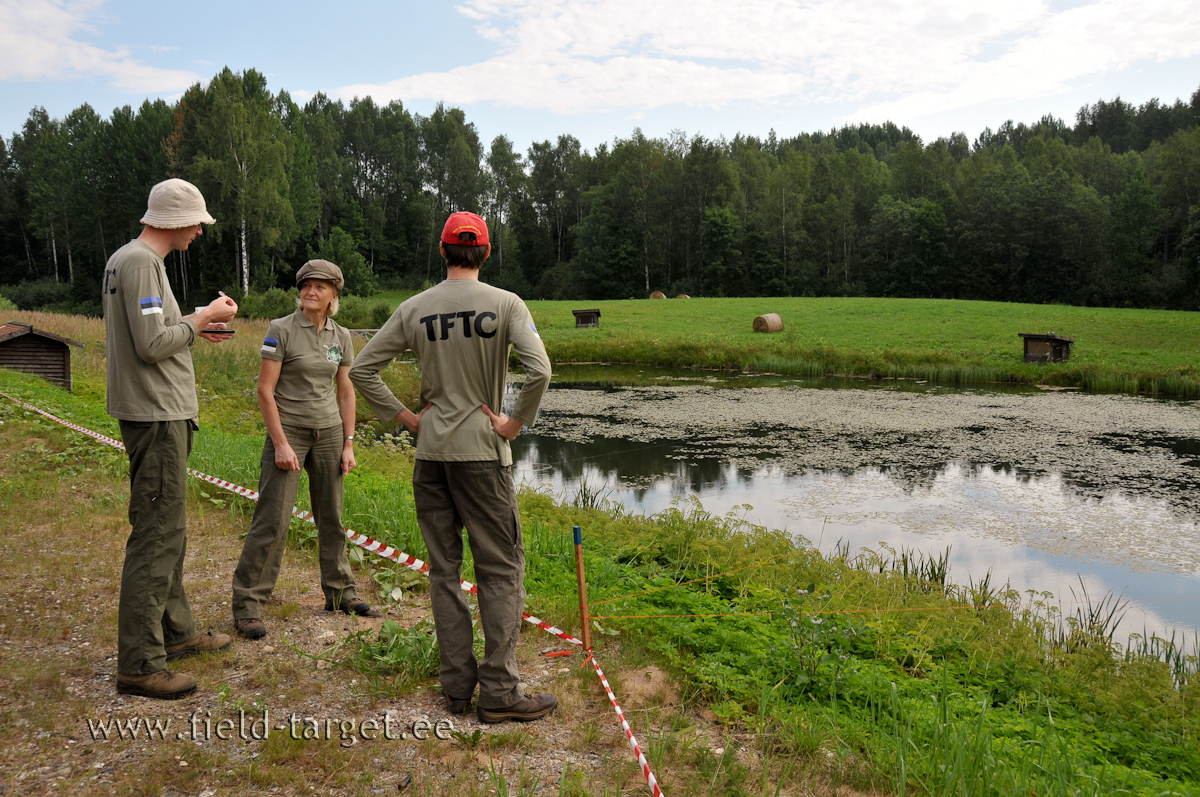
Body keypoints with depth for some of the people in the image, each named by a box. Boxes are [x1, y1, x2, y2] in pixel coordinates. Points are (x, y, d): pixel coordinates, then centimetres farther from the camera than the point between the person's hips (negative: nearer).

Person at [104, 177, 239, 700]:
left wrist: (194, 327, 15)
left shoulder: (125, 260, 16)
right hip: (157, 417, -11)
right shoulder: (141, 262, -16)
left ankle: (176, 632, 31)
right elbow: (152, 343, -23)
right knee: (157, 534, -8)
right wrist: (203, 317, -10)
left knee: (168, 529, 18)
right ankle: (139, 665, -2)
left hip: (161, 414, 11)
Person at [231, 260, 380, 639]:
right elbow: (265, 390, -9)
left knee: (332, 517, 11)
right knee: (272, 520, -7)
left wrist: (348, 444, 7)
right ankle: (247, 604, 2)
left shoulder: (341, 337, 7)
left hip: (328, 432, 5)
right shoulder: (281, 330, -7)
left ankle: (339, 592, 25)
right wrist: (280, 444, -14)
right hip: (288, 430, -5)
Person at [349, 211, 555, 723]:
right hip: (482, 452, -4)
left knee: (444, 569, 12)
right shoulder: (505, 304, -6)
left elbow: (361, 369, 5)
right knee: (501, 569, 4)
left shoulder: (414, 309, 5)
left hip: (429, 452, 4)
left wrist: (405, 417, 8)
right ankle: (499, 692, 5)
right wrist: (515, 422, -8)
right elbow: (539, 369, -19)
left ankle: (457, 686, 19)